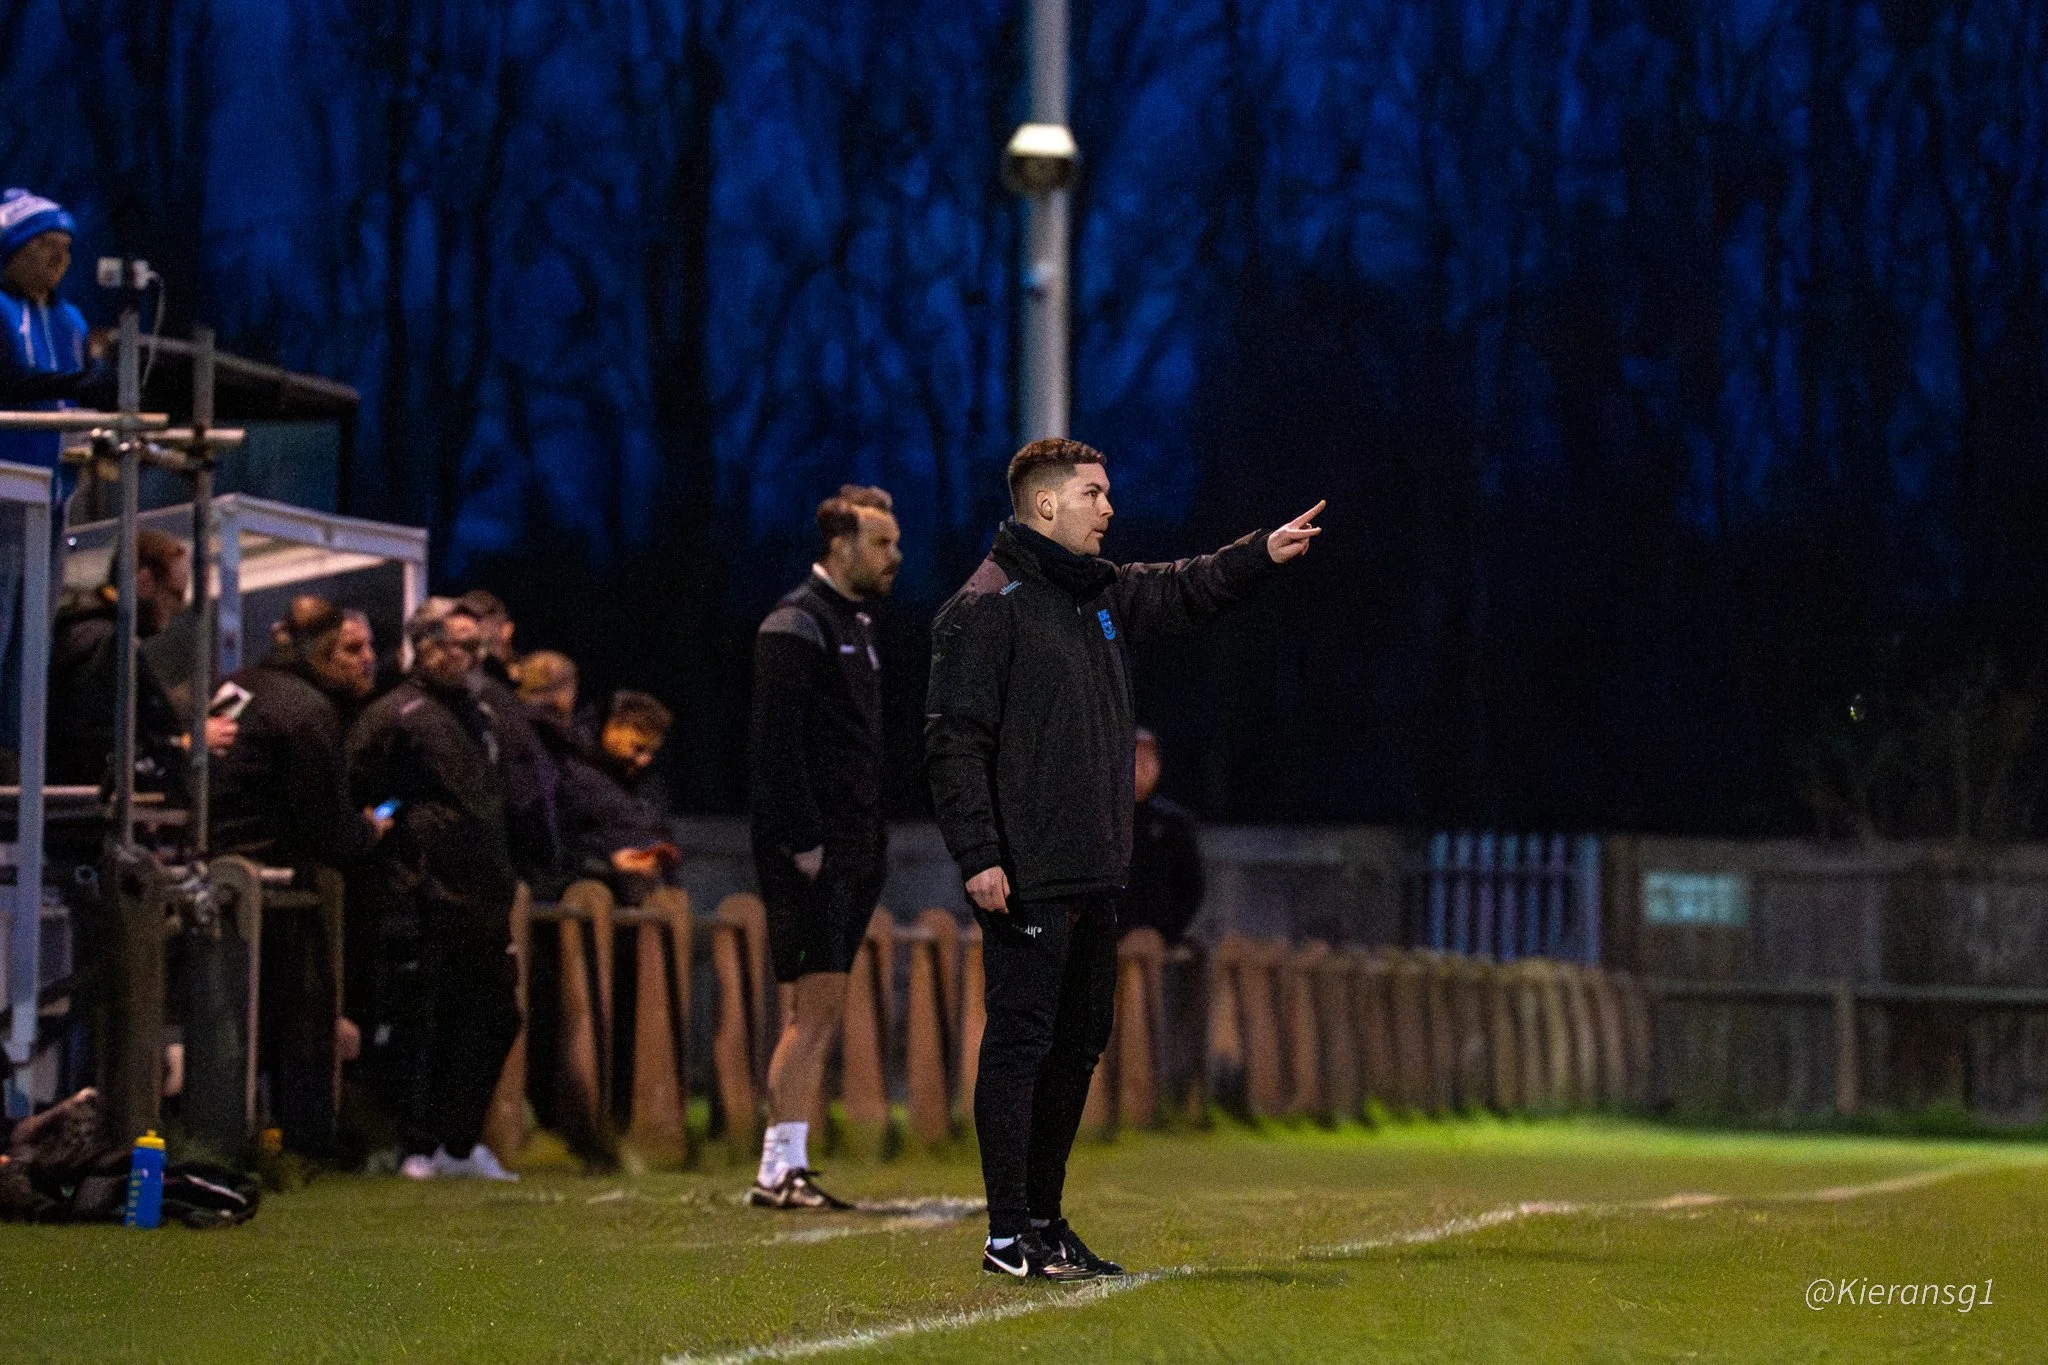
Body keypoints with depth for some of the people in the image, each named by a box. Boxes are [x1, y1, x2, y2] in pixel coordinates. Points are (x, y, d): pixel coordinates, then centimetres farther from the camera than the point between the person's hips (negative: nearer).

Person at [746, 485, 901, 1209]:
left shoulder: (857, 624, 20)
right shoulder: (796, 625, -10)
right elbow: (776, 743, -17)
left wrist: (874, 841, 17)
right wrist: (802, 844, -20)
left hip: (853, 851, 9)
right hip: (812, 851, -9)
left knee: (820, 1012, 7)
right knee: (818, 1006, -13)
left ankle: (788, 1167, 8)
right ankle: (779, 1170, -12)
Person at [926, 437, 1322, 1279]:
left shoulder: (1103, 593, 16)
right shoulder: (987, 607, -10)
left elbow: (1184, 593, 30)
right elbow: (954, 741, -14)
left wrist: (1265, 553, 13)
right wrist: (978, 857, -19)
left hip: (1094, 875, 9)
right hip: (1027, 878, -9)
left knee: (1078, 1043, 12)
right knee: (1020, 1042, -7)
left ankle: (1045, 1218, 20)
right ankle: (1009, 1233, -5)